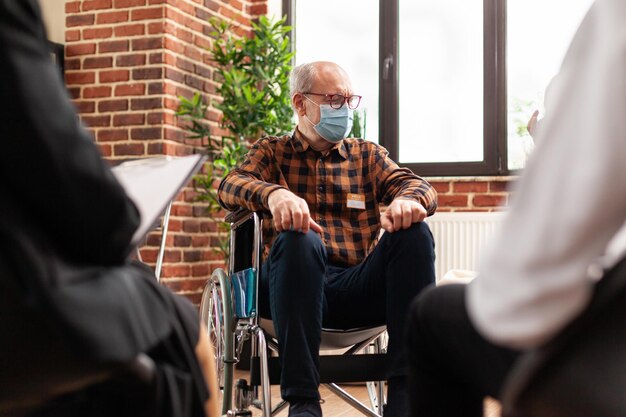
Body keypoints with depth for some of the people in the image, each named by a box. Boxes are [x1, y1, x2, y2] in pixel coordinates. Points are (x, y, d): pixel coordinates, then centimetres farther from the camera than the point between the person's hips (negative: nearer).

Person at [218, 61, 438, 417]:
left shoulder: (367, 155, 24)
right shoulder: (272, 152, 17)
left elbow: (415, 184, 6)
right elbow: (230, 186, -4)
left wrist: (409, 199, -21)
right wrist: (273, 193, -28)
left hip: (359, 288, 2)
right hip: (299, 285, -2)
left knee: (414, 233, -24)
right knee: (297, 237, -34)